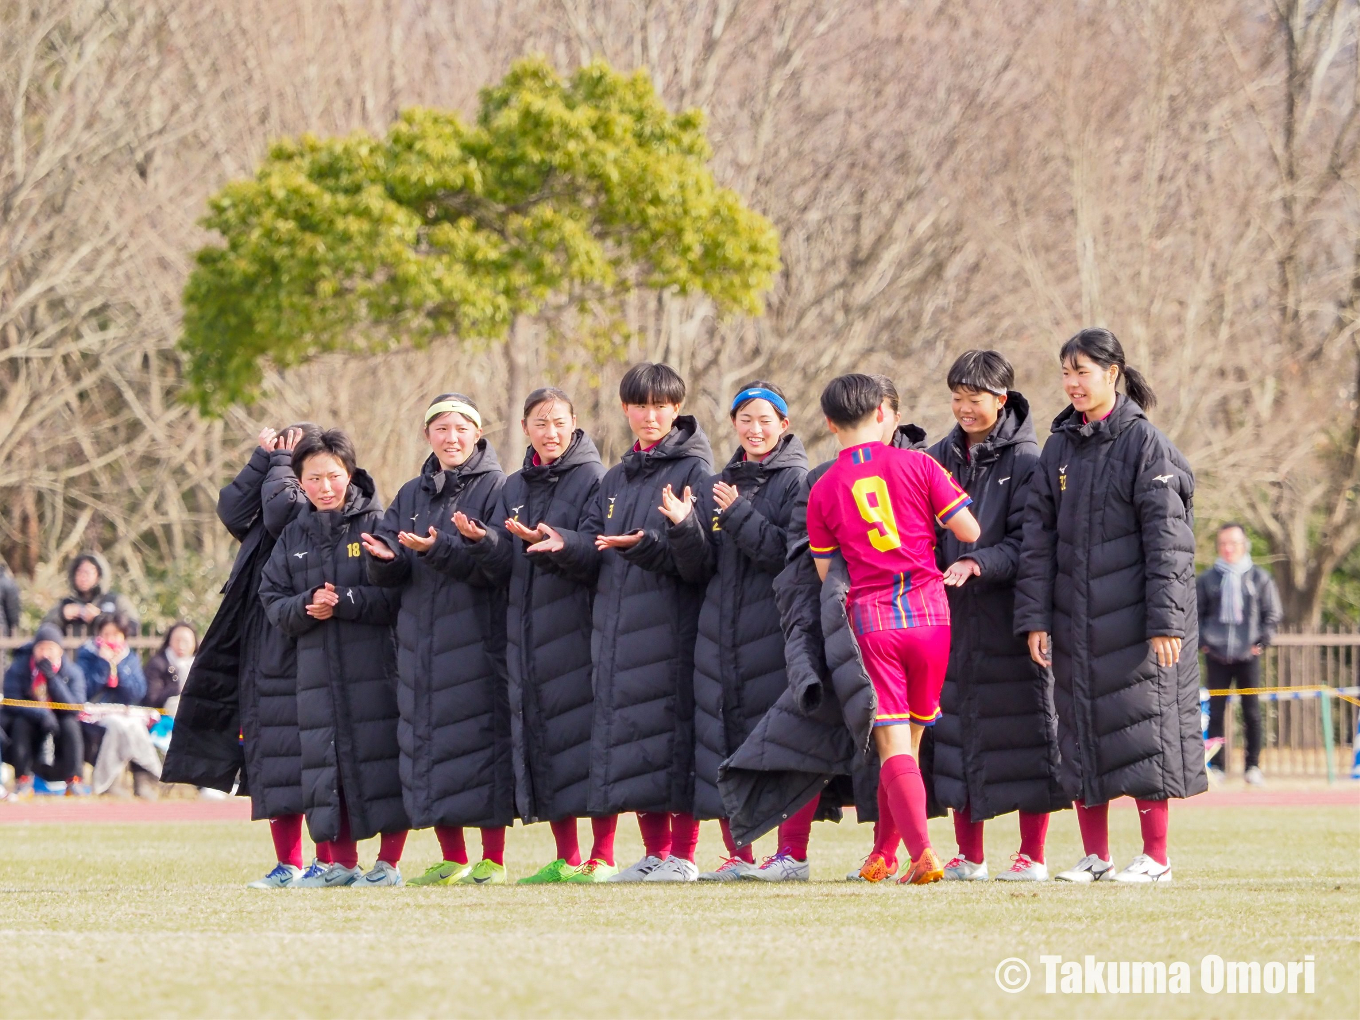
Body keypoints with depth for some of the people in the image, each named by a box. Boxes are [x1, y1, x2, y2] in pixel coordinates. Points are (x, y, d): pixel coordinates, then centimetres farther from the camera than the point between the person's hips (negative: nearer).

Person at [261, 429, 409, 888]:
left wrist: (345, 601, -17)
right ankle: (342, 863, 11)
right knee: (325, 763, 3)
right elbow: (272, 601, 11)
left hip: (375, 666, -4)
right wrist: (306, 606, -9)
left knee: (379, 757, -6)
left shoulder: (377, 524, 1)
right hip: (315, 668, 4)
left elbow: (397, 594, -7)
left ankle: (389, 863, 0)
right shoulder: (293, 536, 15)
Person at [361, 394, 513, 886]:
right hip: (420, 641, 6)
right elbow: (386, 576, 9)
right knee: (428, 747, 4)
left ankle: (493, 861, -5)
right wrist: (384, 556, -14)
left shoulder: (496, 489, 1)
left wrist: (437, 549, -24)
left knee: (482, 743, -9)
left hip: (477, 640, -6)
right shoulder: (411, 495, 18)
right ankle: (453, 861, 12)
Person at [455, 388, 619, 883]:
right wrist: (482, 541, -11)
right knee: (539, 739, 5)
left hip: (578, 628, -6)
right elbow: (503, 567, 9)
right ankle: (566, 859, 10)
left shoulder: (593, 479, -1)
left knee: (587, 736, -9)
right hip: (527, 632, 6)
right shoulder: (515, 488, 17)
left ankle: (603, 857, -6)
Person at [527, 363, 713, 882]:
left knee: (673, 732, -9)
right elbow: (595, 557, 14)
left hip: (673, 623, -7)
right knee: (629, 734, 5)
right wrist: (566, 545, -7)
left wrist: (645, 546, -24)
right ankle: (654, 851, 12)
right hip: (617, 626, 7)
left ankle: (683, 854, -6)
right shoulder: (616, 479, 21)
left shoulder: (695, 470, 1)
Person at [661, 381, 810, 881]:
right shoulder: (716, 488, 16)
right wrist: (684, 527, -5)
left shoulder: (798, 482, 0)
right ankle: (738, 856, 9)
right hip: (723, 634, 6)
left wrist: (739, 515, -17)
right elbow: (700, 570, 13)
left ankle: (792, 853, -6)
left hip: (778, 631, -6)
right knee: (725, 745, 3)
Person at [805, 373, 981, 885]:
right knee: (911, 739, 13)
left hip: (870, 618, -1)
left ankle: (923, 852, -20)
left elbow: (825, 574, 9)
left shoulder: (823, 490, 3)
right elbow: (969, 532, 0)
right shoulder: (916, 464, 0)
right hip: (929, 612, 1)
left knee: (892, 746, -3)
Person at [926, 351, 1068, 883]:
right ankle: (969, 856, 12)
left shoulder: (1025, 460, -5)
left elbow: (1027, 544, -12)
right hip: (955, 616, 5)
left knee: (1023, 729, -3)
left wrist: (979, 564, -25)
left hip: (1010, 616, -5)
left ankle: (1032, 856, 2)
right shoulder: (943, 456, 11)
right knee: (958, 726, 6)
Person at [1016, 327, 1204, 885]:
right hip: (1075, 619, 6)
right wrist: (1034, 618, 3)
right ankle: (1095, 856, 13)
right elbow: (1038, 537, 10)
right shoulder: (1060, 447, 10)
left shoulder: (1145, 443, -6)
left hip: (1134, 618, -6)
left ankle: (1155, 856, 2)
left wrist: (1165, 620, -16)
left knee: (1143, 730, -3)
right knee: (1081, 734, 6)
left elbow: (1167, 538, -10)